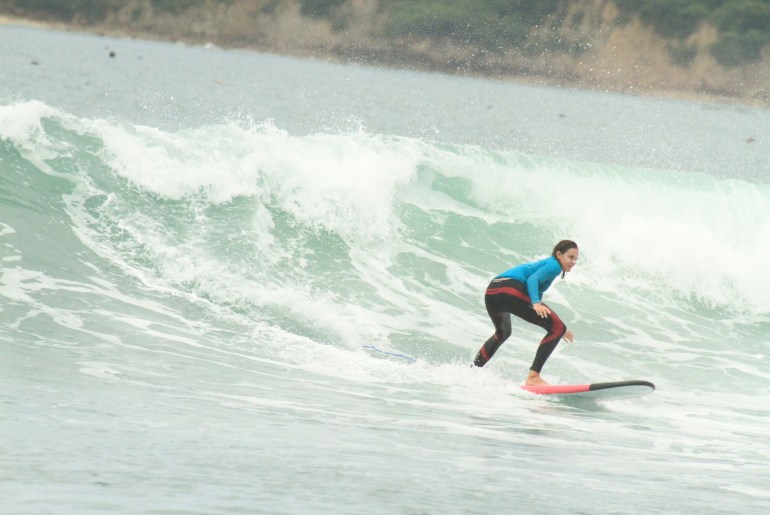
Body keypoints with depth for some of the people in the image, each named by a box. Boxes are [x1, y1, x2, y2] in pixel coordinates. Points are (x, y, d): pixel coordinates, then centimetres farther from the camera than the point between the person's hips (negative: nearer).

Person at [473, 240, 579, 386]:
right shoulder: (554, 265, 6)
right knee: (557, 328, -11)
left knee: (502, 334, 39)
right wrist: (535, 303, -29)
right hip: (509, 290, -10)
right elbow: (532, 279, -14)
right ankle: (533, 376, -19)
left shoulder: (543, 264, 33)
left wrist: (558, 327, 40)